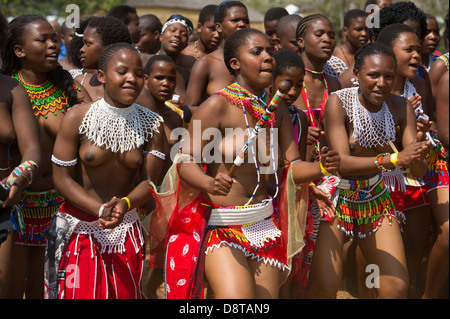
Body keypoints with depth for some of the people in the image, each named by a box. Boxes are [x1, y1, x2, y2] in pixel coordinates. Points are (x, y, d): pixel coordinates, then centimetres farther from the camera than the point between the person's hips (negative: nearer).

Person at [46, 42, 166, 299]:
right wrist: (101, 210, -24)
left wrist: (125, 204, -26)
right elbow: (62, 177, -10)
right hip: (80, 227, -3)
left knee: (125, 293, 9)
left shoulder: (153, 124, -2)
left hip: (127, 229, 3)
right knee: (79, 293, -1)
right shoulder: (78, 118, -10)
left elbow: (149, 180, -3)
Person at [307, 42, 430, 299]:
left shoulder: (401, 107, -7)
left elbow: (419, 172, -10)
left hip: (377, 198, 4)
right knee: (325, 285, -16)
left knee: (397, 286, -4)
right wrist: (393, 159, -40)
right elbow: (341, 162, -27)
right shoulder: (339, 102, -18)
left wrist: (418, 158, -35)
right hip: (336, 197, -4)